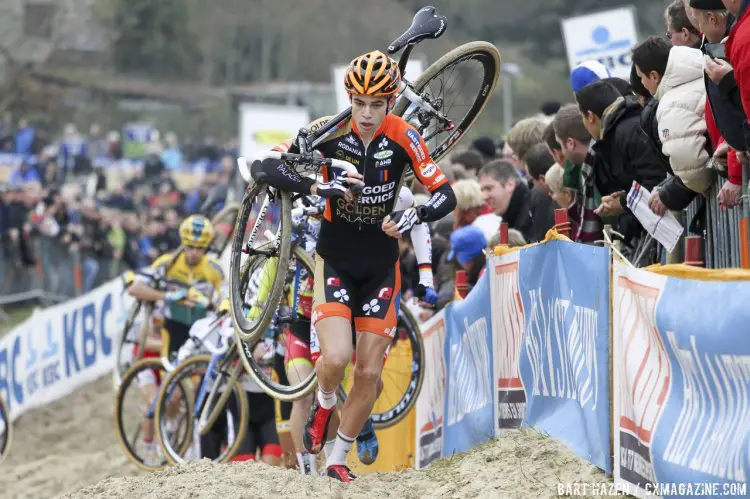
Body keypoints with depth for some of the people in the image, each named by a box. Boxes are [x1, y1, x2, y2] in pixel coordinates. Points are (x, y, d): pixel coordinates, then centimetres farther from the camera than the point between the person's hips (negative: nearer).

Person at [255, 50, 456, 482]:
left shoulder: (403, 137, -15)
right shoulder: (330, 131, -16)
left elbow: (446, 196, -16)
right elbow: (263, 166, -22)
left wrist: (414, 216, -36)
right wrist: (316, 187, -36)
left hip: (381, 267, 1)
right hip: (336, 261, -1)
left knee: (369, 373, 2)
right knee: (336, 358, -21)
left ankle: (338, 460, 21)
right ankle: (325, 403, 14)